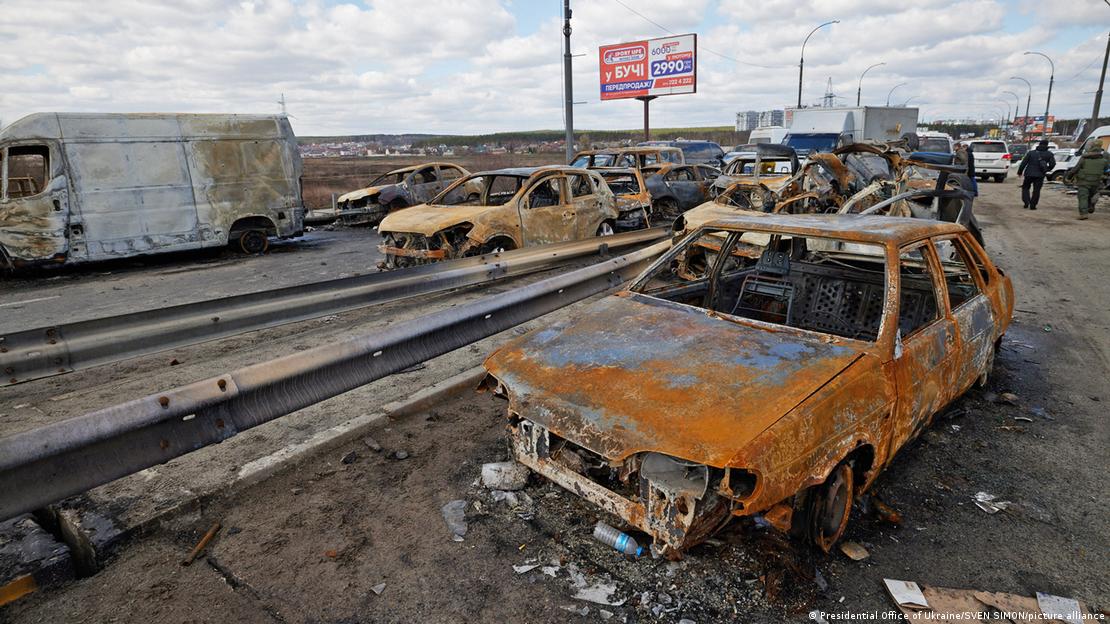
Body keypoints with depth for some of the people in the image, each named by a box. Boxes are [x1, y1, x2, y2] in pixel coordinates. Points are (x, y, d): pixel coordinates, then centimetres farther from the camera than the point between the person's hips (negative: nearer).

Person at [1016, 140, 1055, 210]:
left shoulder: (1031, 152, 1)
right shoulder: (1049, 154, 5)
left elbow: (1024, 163, -2)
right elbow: (1052, 164, -1)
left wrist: (1019, 172, 5)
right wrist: (1047, 169, 16)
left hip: (1029, 174, -1)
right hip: (1040, 175, 1)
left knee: (1025, 187, 14)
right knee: (1036, 190, 5)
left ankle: (1026, 202, -1)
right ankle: (1032, 205, 3)